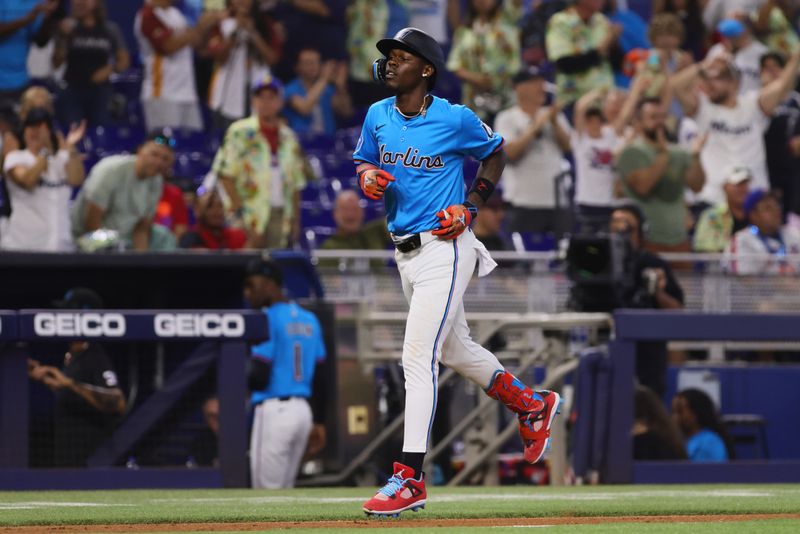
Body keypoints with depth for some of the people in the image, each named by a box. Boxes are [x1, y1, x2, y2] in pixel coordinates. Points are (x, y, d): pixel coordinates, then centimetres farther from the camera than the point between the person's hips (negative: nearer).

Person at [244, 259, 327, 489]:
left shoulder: (267, 319, -10)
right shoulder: (310, 320, 13)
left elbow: (260, 378, -15)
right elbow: (319, 379, 14)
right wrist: (318, 422, 19)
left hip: (273, 411, -8)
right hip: (302, 410, 8)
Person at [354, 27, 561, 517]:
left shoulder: (455, 120, -11)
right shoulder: (378, 116, 4)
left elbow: (494, 153, 5)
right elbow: (364, 161, 18)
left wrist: (471, 207, -7)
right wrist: (368, 177, -6)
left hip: (444, 249, -8)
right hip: (406, 252, 8)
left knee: (418, 358, -15)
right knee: (456, 349, 21)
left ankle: (411, 479, -15)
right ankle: (533, 405, 45)